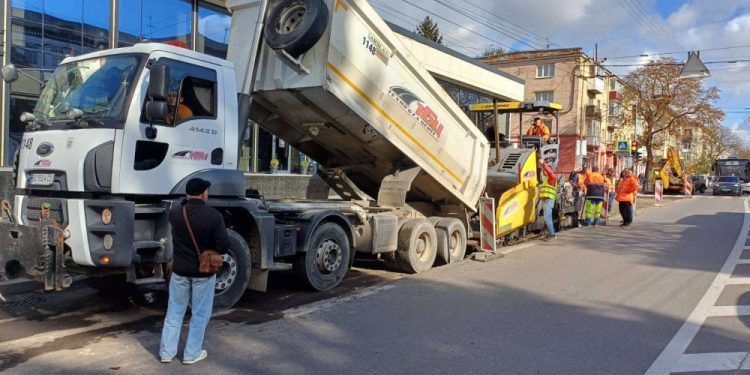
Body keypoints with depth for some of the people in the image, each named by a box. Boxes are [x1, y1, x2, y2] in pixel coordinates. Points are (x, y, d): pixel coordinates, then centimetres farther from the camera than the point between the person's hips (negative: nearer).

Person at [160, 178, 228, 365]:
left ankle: (167, 352, 23)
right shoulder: (213, 216, -18)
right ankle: (192, 354, 17)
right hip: (204, 272, -3)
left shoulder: (175, 213, -8)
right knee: (199, 314, 10)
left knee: (174, 312, 16)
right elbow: (223, 245, -16)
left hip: (180, 269, 4)